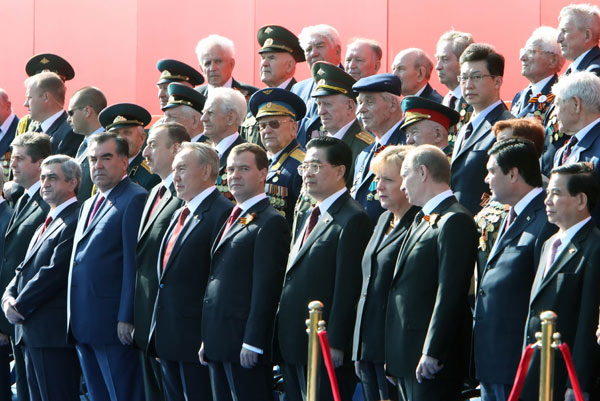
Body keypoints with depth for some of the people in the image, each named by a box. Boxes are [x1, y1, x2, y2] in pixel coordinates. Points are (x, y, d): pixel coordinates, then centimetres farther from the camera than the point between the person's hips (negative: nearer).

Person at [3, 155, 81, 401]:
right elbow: (25, 268, 21)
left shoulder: (75, 221, -12)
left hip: (53, 331, -10)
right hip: (29, 331, 10)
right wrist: (9, 297, 1)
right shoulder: (49, 222, 22)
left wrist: (20, 306, -12)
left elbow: (55, 271, -18)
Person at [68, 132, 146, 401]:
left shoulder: (135, 199, -8)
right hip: (84, 326, 9)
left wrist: (126, 318, -19)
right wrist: (74, 319, 15)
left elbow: (134, 263, -15)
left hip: (114, 325, -9)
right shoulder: (89, 205, 21)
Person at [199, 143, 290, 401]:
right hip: (219, 344, 9)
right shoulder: (233, 220, 20)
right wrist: (207, 341, 17)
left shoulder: (270, 223, -10)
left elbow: (266, 288, -16)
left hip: (246, 349, -9)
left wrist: (252, 343, -20)